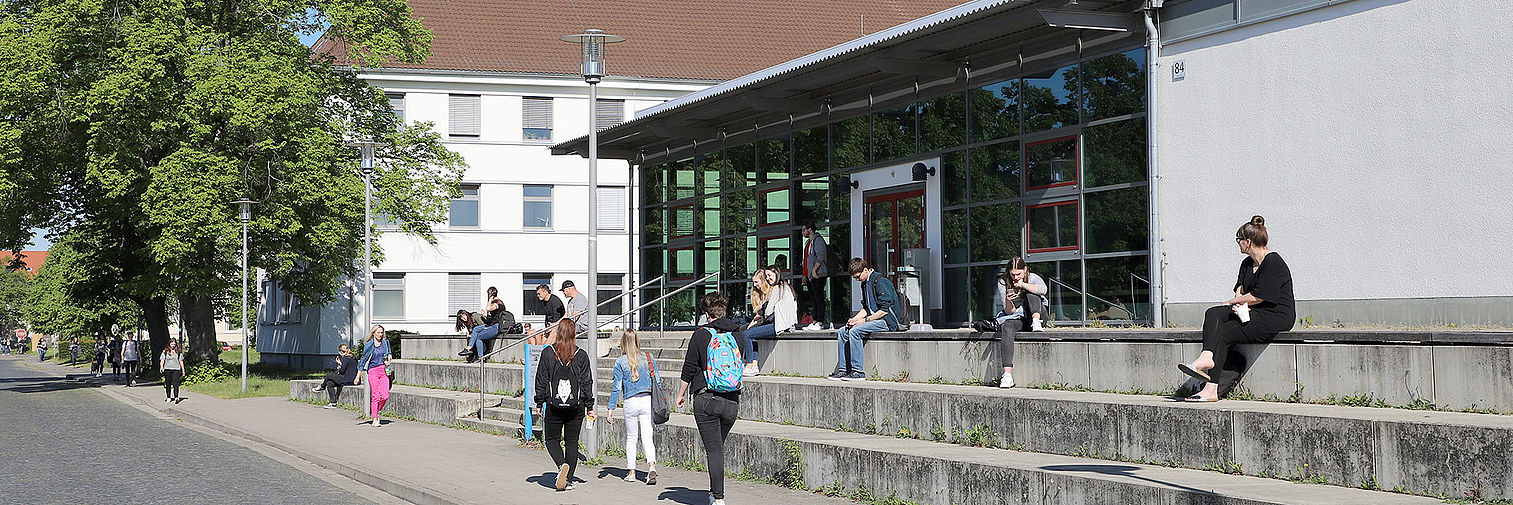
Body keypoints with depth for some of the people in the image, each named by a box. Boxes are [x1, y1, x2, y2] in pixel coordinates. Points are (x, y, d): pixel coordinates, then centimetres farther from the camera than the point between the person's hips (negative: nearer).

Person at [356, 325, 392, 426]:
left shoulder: (385, 342, 8)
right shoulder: (369, 345, -1)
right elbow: (363, 360, 1)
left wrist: (388, 360, 4)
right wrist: (358, 376, 0)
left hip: (384, 371, 3)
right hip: (373, 371, -3)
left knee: (385, 396, -6)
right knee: (375, 396, -7)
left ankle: (375, 412, 18)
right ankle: (374, 419, -1)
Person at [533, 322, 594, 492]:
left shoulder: (548, 353, -3)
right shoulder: (581, 355, -2)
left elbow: (541, 380, 0)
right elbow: (587, 382, 1)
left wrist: (539, 403, 8)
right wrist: (589, 406, 7)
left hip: (553, 406, -1)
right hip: (576, 408, 1)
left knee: (552, 440, 11)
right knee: (572, 442, 9)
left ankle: (562, 465, -16)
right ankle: (569, 480, 8)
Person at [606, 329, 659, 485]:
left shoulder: (620, 362, -3)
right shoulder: (648, 357, 4)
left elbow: (617, 387, -4)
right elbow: (657, 380, 6)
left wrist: (610, 408, 0)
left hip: (631, 402, -2)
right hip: (648, 401, 2)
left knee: (631, 438, 12)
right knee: (647, 438, 1)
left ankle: (631, 472, 16)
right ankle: (651, 466, -20)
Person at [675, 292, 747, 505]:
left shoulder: (702, 334, -6)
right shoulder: (738, 334, 5)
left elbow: (689, 369, -2)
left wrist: (680, 395, 10)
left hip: (706, 398, -4)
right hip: (732, 400, 4)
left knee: (714, 449, -2)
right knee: (719, 446, 20)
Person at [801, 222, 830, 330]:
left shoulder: (818, 240, -9)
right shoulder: (808, 242, 22)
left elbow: (821, 256, -20)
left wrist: (814, 269, -24)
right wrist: (805, 275, 22)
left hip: (817, 276, -10)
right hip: (809, 276, 10)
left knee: (819, 299, -9)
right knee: (813, 300, 10)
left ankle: (820, 323, -9)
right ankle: (814, 322, 12)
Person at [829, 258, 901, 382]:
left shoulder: (880, 282, -15)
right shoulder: (865, 283, 14)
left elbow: (885, 310, -19)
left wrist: (865, 320, -19)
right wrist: (854, 319, 2)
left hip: (887, 321, -10)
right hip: (873, 319, 10)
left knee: (855, 331, -27)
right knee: (842, 332, -1)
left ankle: (858, 372, -26)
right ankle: (842, 370, -5)